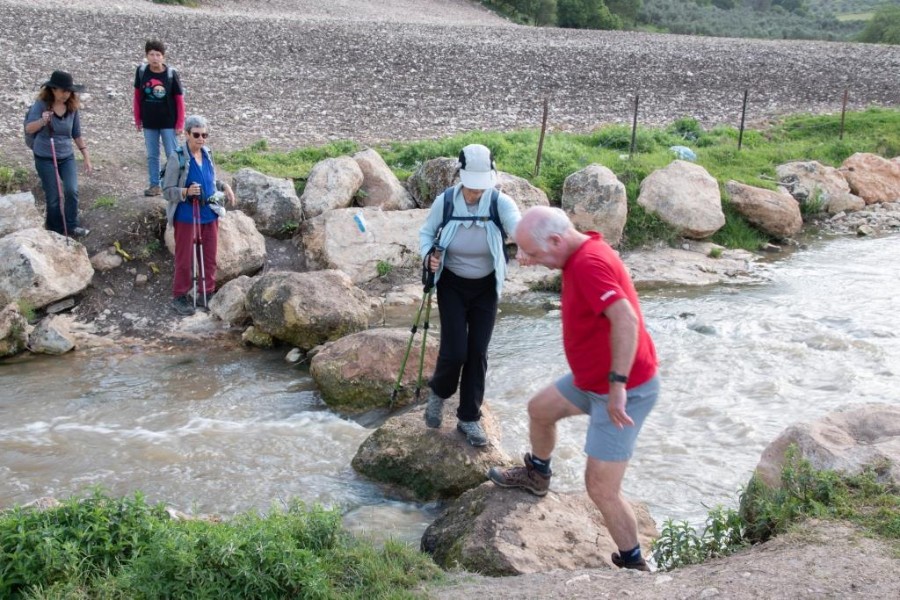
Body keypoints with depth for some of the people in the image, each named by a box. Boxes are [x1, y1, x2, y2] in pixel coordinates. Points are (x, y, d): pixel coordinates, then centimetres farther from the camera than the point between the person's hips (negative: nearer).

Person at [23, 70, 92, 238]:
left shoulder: (73, 107, -3)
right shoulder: (41, 105, -13)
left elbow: (77, 135, 6)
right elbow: (28, 129, -18)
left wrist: (86, 158, 6)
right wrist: (42, 121, -38)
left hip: (67, 156, 3)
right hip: (45, 158, -3)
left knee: (72, 191, -10)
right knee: (53, 196, 3)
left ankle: (71, 226, 7)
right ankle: (55, 230, 20)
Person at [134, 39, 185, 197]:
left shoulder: (171, 74, -12)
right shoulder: (141, 71, -5)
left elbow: (179, 99, -6)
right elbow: (137, 95, 6)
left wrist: (180, 123, -7)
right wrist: (137, 119, 7)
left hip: (168, 123, -3)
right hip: (149, 123, 3)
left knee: (172, 155, 3)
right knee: (152, 156, 11)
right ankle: (154, 185, 20)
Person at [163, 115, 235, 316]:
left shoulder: (207, 154, 2)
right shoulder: (177, 158, -17)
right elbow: (168, 191, -16)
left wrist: (224, 186, -1)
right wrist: (186, 192, -33)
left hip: (209, 214, 6)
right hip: (186, 216, -6)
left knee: (209, 257, 14)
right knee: (185, 259, 6)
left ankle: (206, 294, 30)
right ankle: (179, 296, 21)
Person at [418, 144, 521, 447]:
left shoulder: (500, 203, -19)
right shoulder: (445, 201, -15)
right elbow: (426, 233, 1)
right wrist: (429, 255, -20)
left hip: (485, 288, 1)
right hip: (452, 285, -1)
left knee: (477, 353, 2)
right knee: (455, 351, -8)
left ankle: (469, 418, 19)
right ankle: (438, 393, 25)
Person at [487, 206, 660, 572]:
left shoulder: (589, 264, -29)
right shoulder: (583, 250, 2)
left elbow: (626, 319, -42)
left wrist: (617, 384, -41)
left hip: (623, 391, -11)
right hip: (593, 378, 11)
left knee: (601, 488, -6)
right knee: (540, 409, 29)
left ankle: (633, 565, 13)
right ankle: (536, 475, 55)